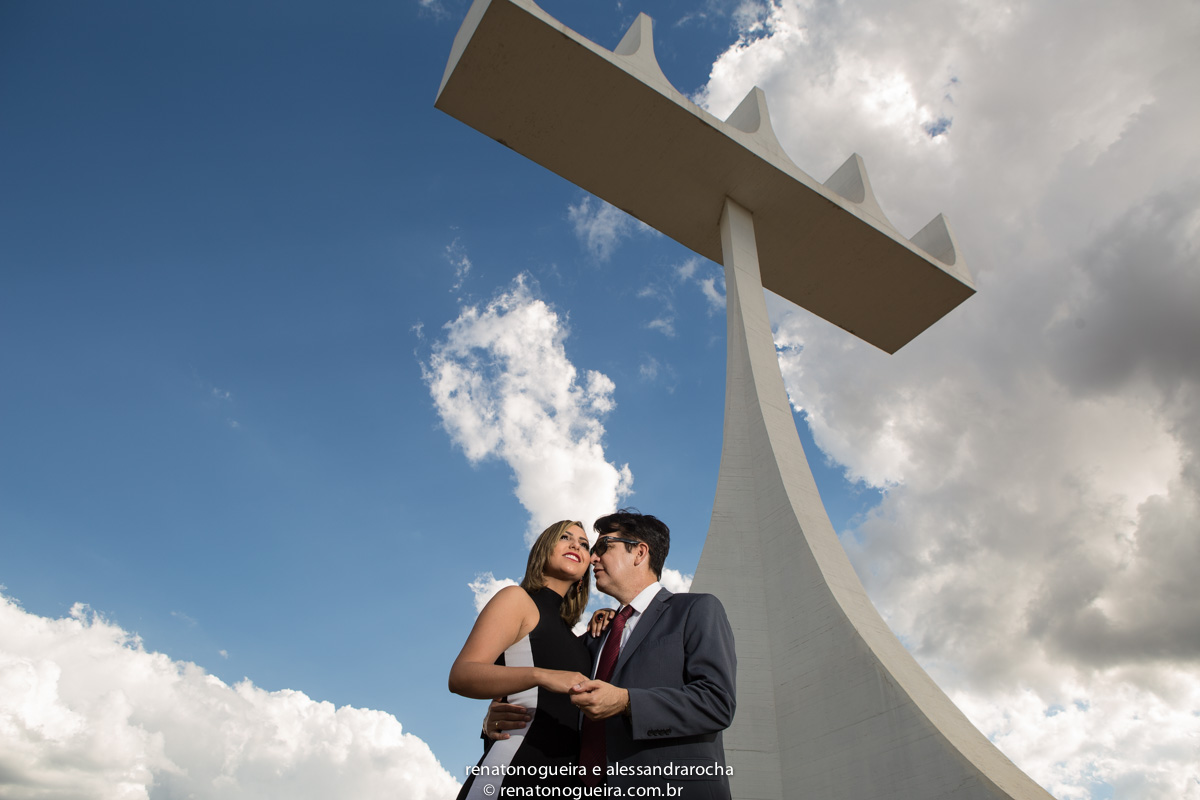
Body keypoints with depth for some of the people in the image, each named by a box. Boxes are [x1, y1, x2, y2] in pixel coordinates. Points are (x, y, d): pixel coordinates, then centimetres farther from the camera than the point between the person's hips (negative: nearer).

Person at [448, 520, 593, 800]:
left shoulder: (565, 630, 22)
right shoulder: (516, 598, 1)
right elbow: (460, 676, -12)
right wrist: (542, 675, -27)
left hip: (564, 777, 7)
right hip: (512, 773, -7)